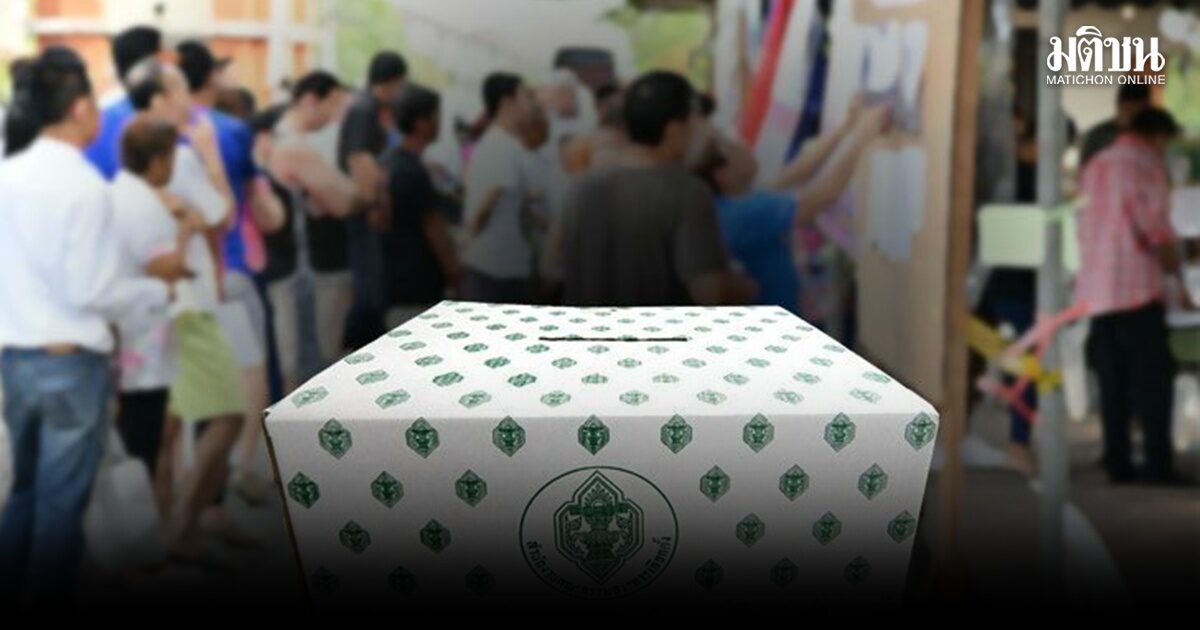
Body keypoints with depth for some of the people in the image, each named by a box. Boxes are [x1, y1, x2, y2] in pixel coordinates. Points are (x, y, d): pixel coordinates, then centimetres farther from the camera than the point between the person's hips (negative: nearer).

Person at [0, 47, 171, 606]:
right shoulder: (85, 186, -16)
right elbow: (91, 290, -17)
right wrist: (158, 291, -3)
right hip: (70, 362, -7)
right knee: (62, 503, 4)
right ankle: (46, 600, 10)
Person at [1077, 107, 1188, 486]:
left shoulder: (1094, 166, 15)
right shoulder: (1147, 165, -6)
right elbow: (1157, 231, -10)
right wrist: (1175, 270, 5)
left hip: (1096, 290, 7)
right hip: (1137, 288, -7)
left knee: (1112, 382, 9)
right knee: (1153, 379, -1)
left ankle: (1117, 464, 9)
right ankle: (1158, 465, -3)